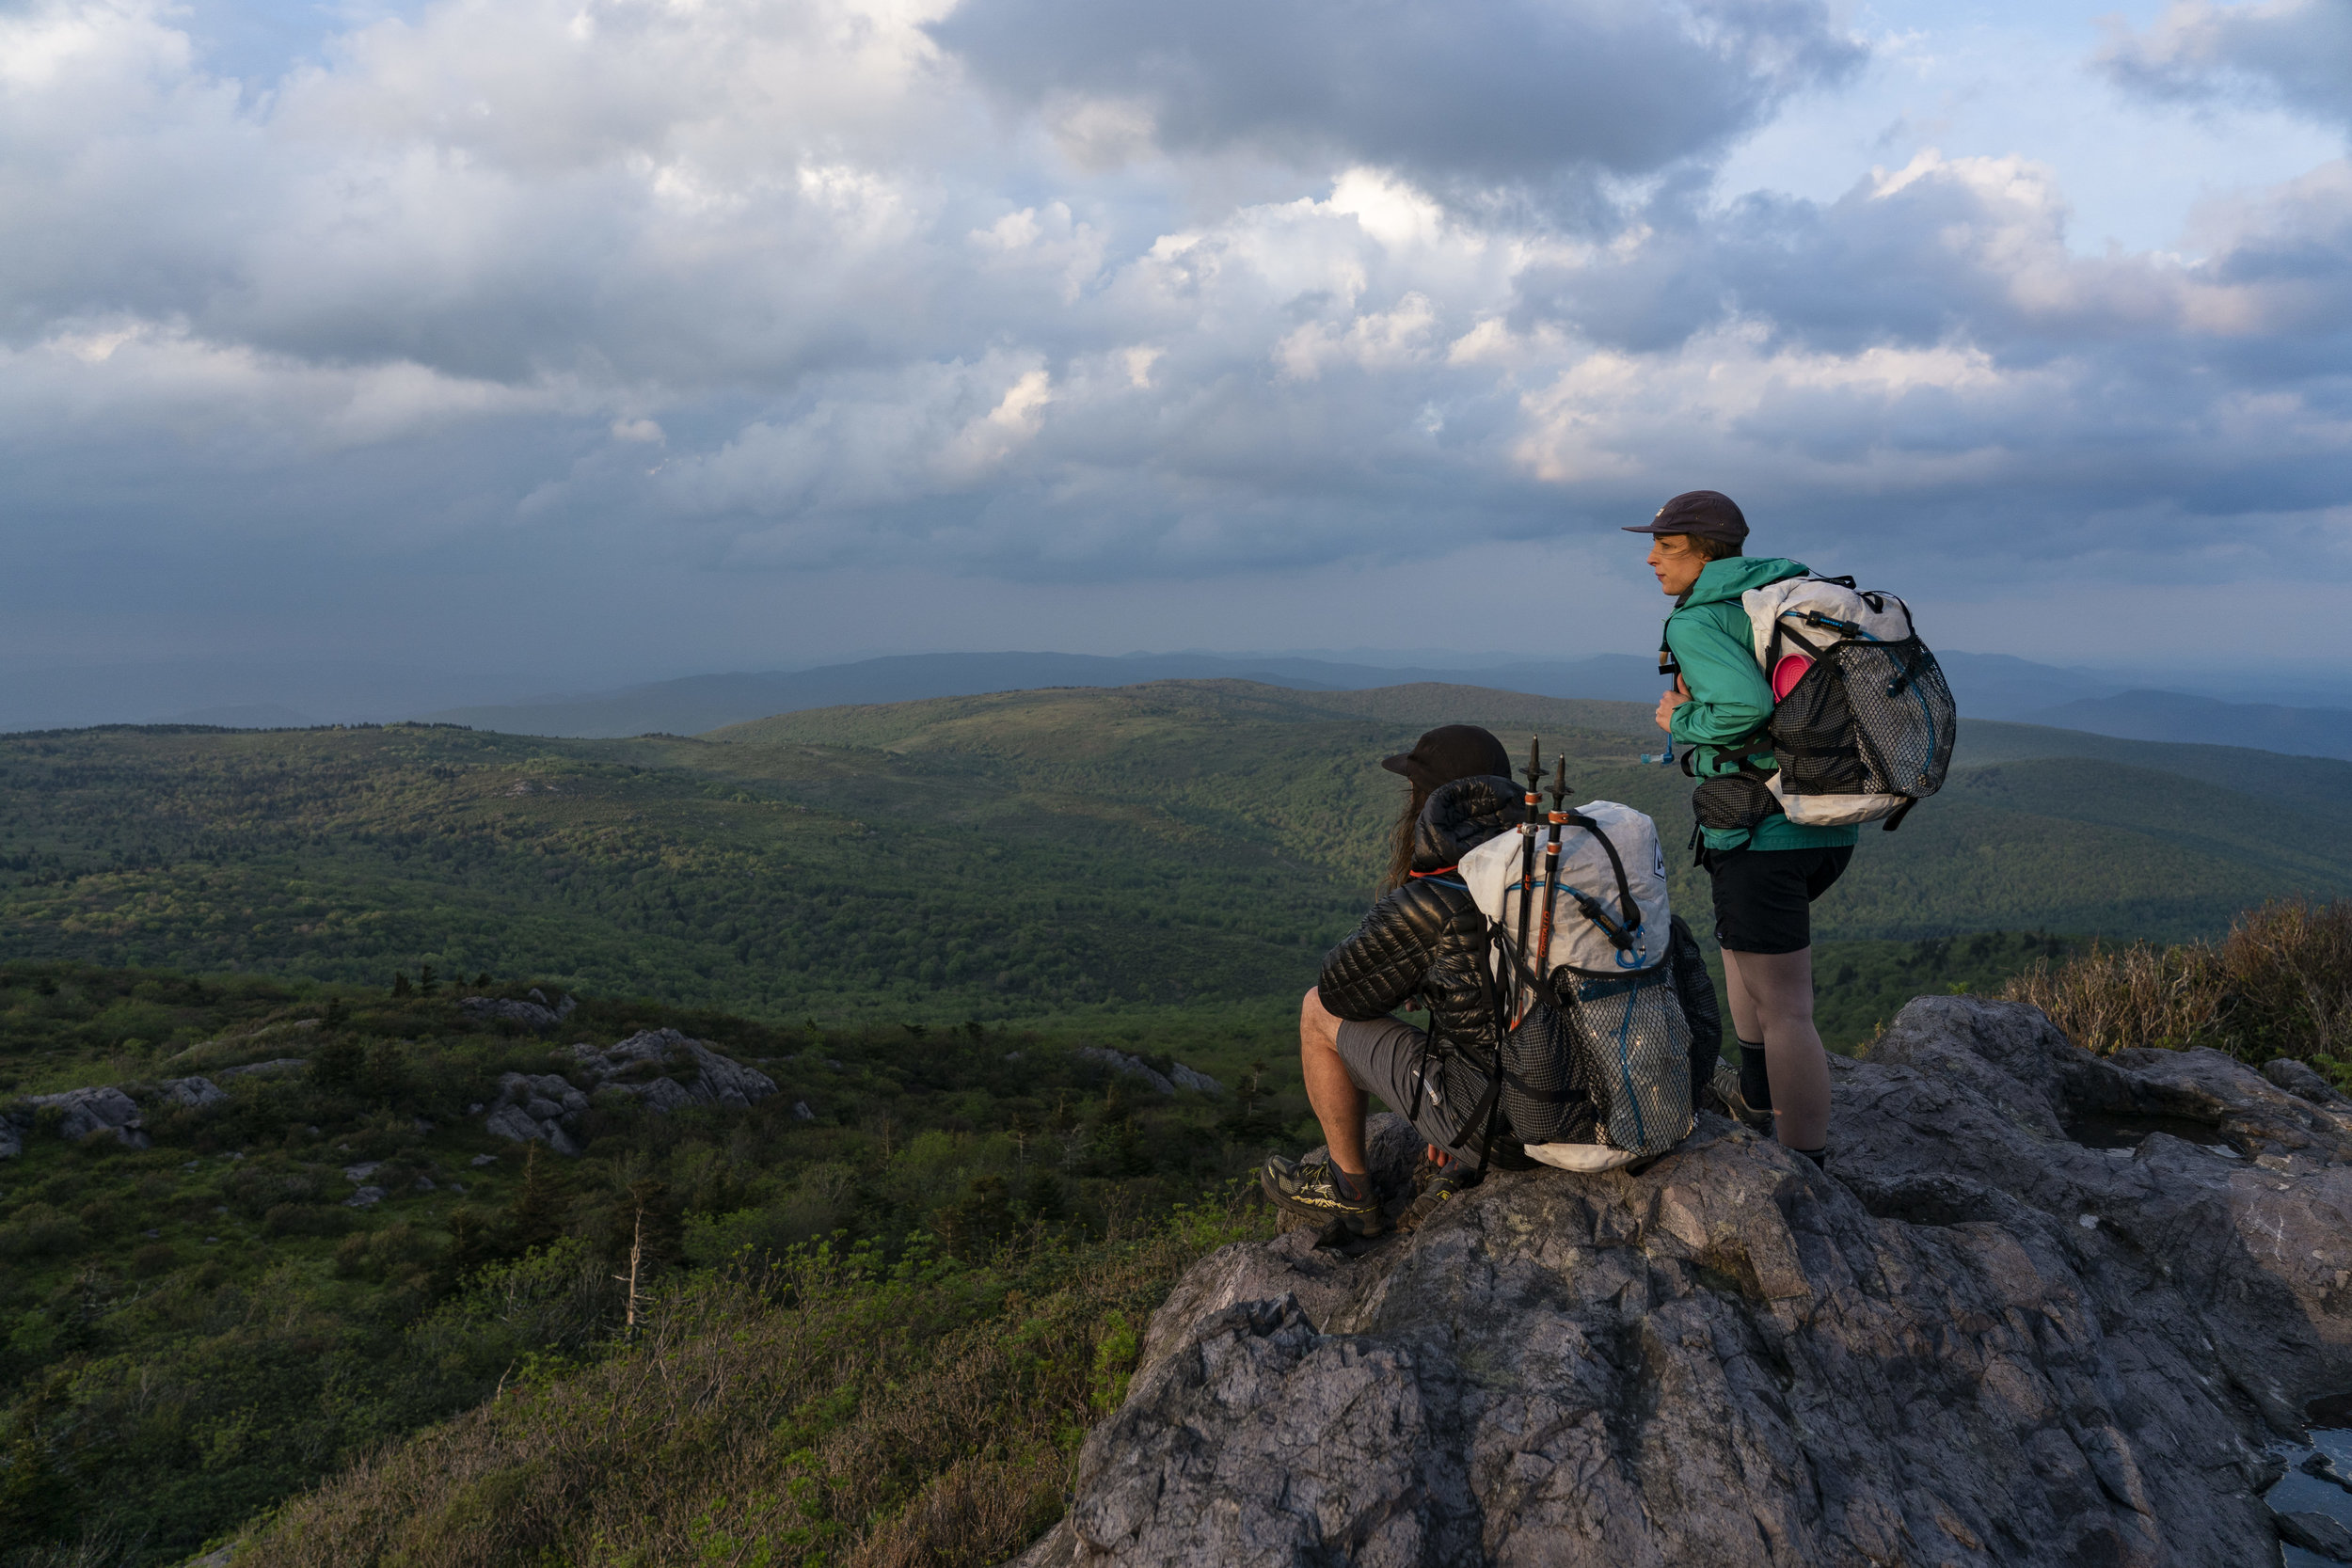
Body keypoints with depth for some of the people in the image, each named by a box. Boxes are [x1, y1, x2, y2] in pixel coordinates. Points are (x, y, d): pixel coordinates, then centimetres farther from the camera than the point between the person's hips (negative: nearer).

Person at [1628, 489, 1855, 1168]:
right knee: (1738, 933, 32)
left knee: (1783, 1011, 0)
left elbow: (1748, 704, -27)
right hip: (1831, 828, 9)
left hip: (1761, 831, -9)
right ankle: (1756, 1092, 41)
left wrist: (1683, 722, -8)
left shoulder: (1695, 622, -11)